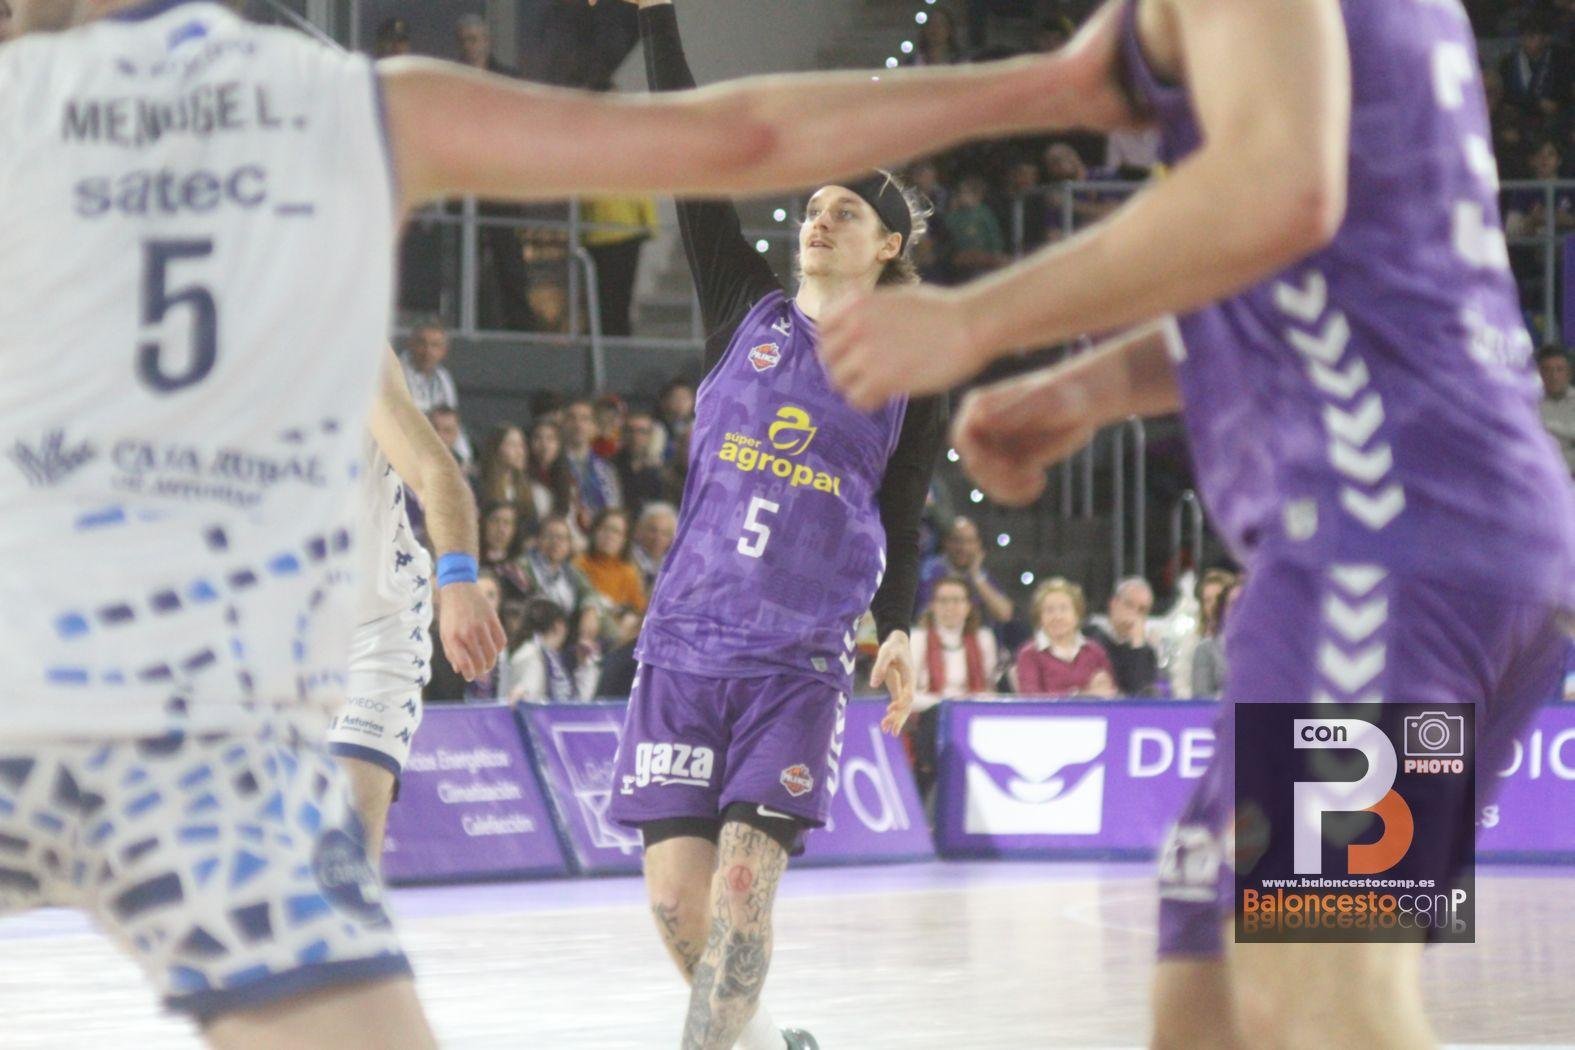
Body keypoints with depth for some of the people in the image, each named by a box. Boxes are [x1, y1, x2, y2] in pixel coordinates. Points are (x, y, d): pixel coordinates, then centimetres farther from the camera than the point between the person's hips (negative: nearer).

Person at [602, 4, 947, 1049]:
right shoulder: (748, 310, 9)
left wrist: (899, 632, 4)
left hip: (801, 663, -2)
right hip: (683, 645, 2)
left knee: (742, 886, -14)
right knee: (676, 898, -1)